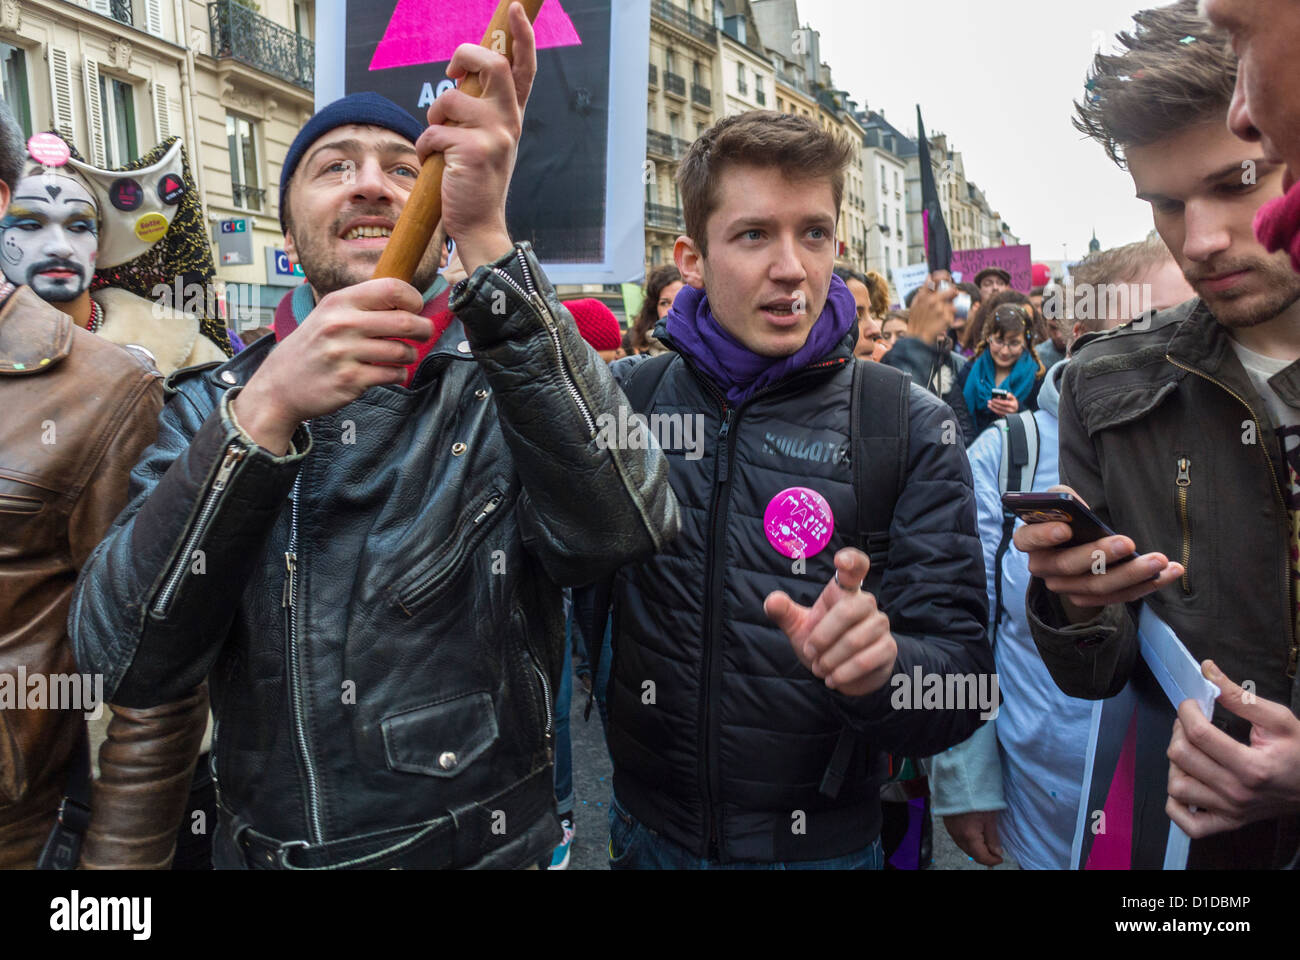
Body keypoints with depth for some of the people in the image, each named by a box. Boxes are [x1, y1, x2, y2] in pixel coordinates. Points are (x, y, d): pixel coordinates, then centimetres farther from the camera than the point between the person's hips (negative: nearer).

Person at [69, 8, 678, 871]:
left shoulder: (507, 382, -9)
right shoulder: (211, 402, -2)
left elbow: (622, 533, -28)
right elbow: (127, 661, -14)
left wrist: (488, 240, -33)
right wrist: (266, 412, -27)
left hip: (489, 845, -1)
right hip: (264, 846, 2)